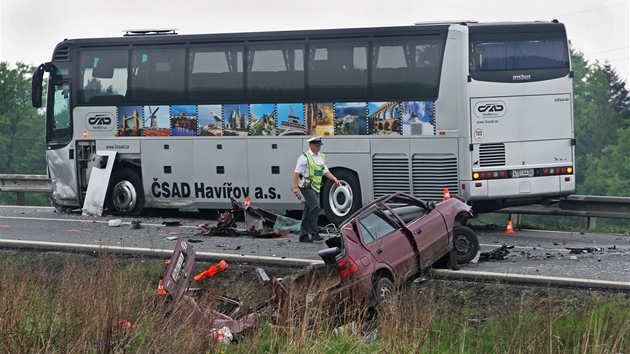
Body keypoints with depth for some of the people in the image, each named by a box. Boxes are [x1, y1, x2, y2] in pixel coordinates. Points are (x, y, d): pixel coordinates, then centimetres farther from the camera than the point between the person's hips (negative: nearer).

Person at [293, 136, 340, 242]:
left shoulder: (322, 157, 16)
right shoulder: (305, 157, -8)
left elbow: (325, 171, 22)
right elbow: (297, 173, -10)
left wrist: (334, 179, 5)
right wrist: (295, 187, -17)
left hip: (316, 187, 8)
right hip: (307, 186, -8)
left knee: (308, 210, 10)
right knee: (315, 207, -19)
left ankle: (303, 235, 14)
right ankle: (313, 233, -17)